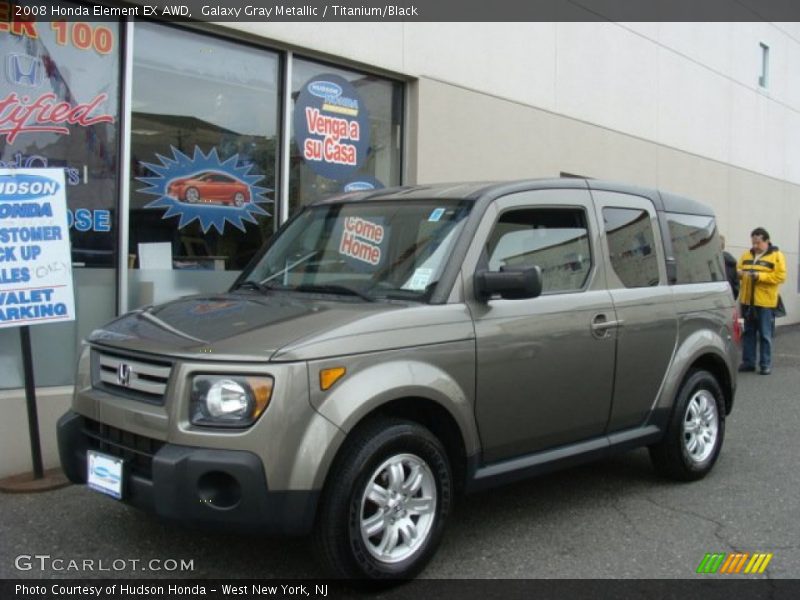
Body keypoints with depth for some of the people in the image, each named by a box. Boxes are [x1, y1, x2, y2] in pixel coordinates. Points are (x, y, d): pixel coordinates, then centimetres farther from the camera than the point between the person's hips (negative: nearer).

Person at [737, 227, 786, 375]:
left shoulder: (776, 255, -3)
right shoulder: (747, 255, 12)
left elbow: (780, 276, -11)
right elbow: (738, 270, 15)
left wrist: (760, 276, -20)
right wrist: (740, 273, -9)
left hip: (765, 302, -5)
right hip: (747, 300, 5)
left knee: (765, 335, 1)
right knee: (748, 333, 10)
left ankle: (765, 364, 7)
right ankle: (748, 361, 17)